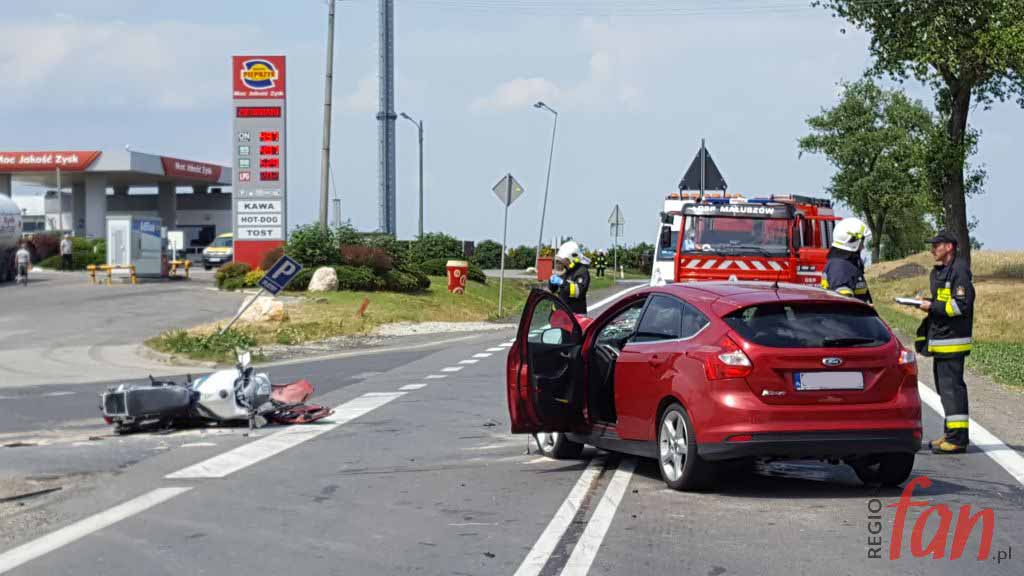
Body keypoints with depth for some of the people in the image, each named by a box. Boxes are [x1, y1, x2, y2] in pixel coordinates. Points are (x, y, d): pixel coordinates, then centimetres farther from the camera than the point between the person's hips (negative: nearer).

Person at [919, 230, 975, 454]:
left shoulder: (959, 271, -13)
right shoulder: (938, 272, 19)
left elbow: (961, 305, -20)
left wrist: (933, 307, -15)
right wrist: (927, 303, 9)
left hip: (952, 340, -10)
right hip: (940, 338, 10)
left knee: (951, 386, -11)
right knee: (944, 385, 14)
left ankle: (957, 438, -10)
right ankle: (951, 434, 21)